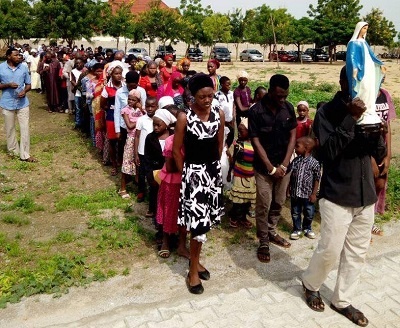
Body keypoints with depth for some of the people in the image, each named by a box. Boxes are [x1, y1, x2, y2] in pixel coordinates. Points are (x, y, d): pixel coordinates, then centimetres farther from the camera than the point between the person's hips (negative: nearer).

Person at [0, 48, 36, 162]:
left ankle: (25, 154, 6)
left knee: (25, 128, -1)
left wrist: (24, 91, -13)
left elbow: (28, 84, 8)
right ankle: (13, 150, 28)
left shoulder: (23, 68, 1)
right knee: (10, 128, 10)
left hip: (22, 103, 1)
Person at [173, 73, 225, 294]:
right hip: (194, 171, -5)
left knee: (206, 219, 12)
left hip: (213, 171, 5)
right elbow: (176, 150, -6)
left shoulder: (219, 115, 0)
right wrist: (186, 173, -1)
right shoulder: (185, 117, -13)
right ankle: (193, 270, 12)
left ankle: (195, 260, 32)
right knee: (199, 220, -6)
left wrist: (214, 166, 13)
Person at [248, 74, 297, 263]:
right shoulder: (256, 111, -13)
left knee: (279, 203, 13)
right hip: (264, 167, -4)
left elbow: (292, 136, 2)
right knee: (264, 205, 0)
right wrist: (271, 168, -14)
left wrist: (284, 164, -6)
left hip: (283, 165, 4)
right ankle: (263, 243, 12)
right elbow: (256, 142, -12)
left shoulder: (288, 108, -1)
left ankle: (272, 232, 33)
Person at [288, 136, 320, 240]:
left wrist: (314, 194, -7)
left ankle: (307, 228, 35)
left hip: (308, 194, -3)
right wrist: (289, 189, 3)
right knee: (295, 213, 12)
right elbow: (289, 174, 7)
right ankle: (297, 229, 30)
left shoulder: (314, 163, -13)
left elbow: (317, 180, -7)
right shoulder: (295, 161, -2)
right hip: (295, 193, 3)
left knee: (309, 213, 12)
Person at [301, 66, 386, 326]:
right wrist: (350, 119, -27)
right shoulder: (327, 112, -8)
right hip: (337, 195, -5)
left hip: (365, 195, 6)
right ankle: (311, 284, 29)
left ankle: (342, 301, 28)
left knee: (357, 253, 12)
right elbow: (328, 151, -21)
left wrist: (379, 134, -14)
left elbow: (379, 156, 6)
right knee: (330, 251, 0)